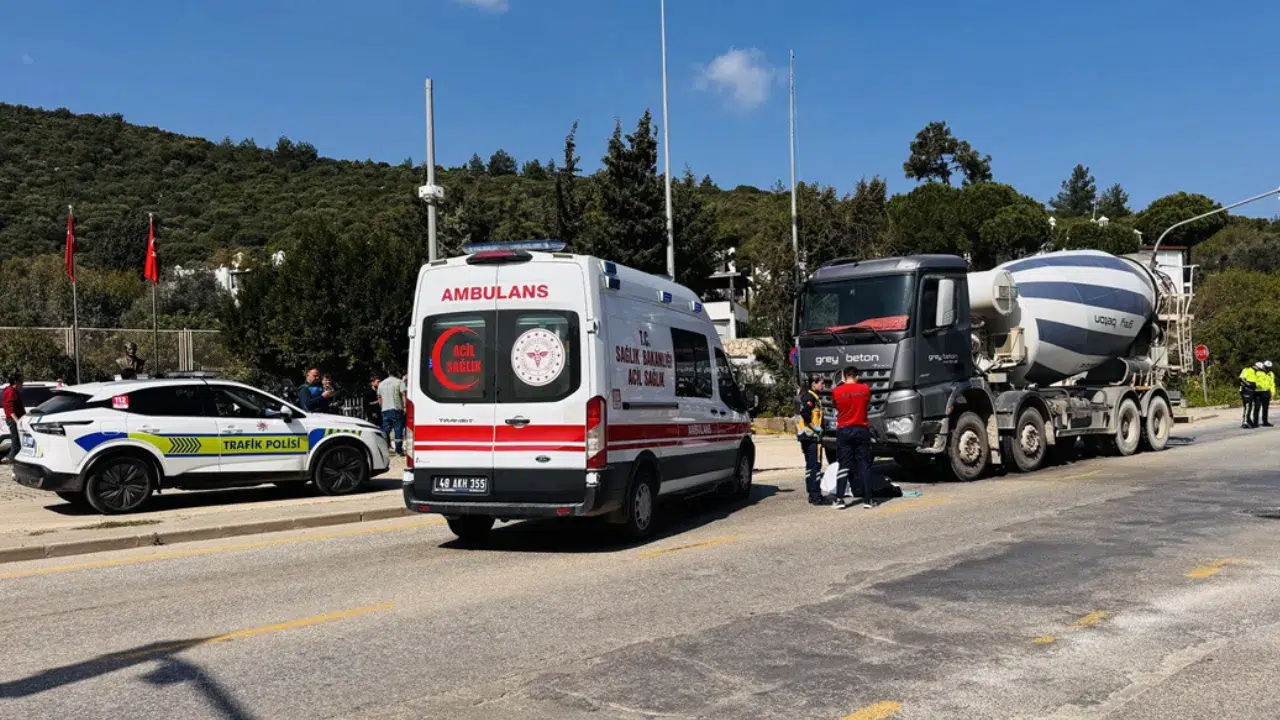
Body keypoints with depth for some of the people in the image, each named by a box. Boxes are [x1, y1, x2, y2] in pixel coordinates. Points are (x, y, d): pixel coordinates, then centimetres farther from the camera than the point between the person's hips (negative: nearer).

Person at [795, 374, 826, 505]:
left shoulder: (809, 396, 17)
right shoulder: (811, 397, -13)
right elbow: (805, 413, -26)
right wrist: (815, 427, -18)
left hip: (805, 436, 10)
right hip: (812, 436, -10)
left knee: (810, 465, 14)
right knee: (816, 465, -8)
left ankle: (812, 494, 21)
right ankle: (815, 496, -7)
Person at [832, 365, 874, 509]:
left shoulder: (836, 391, -7)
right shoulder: (865, 389, -3)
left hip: (844, 431, 0)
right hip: (862, 430, 0)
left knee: (844, 465, 3)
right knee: (864, 465, 5)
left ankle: (839, 499, -1)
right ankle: (868, 499, 5)